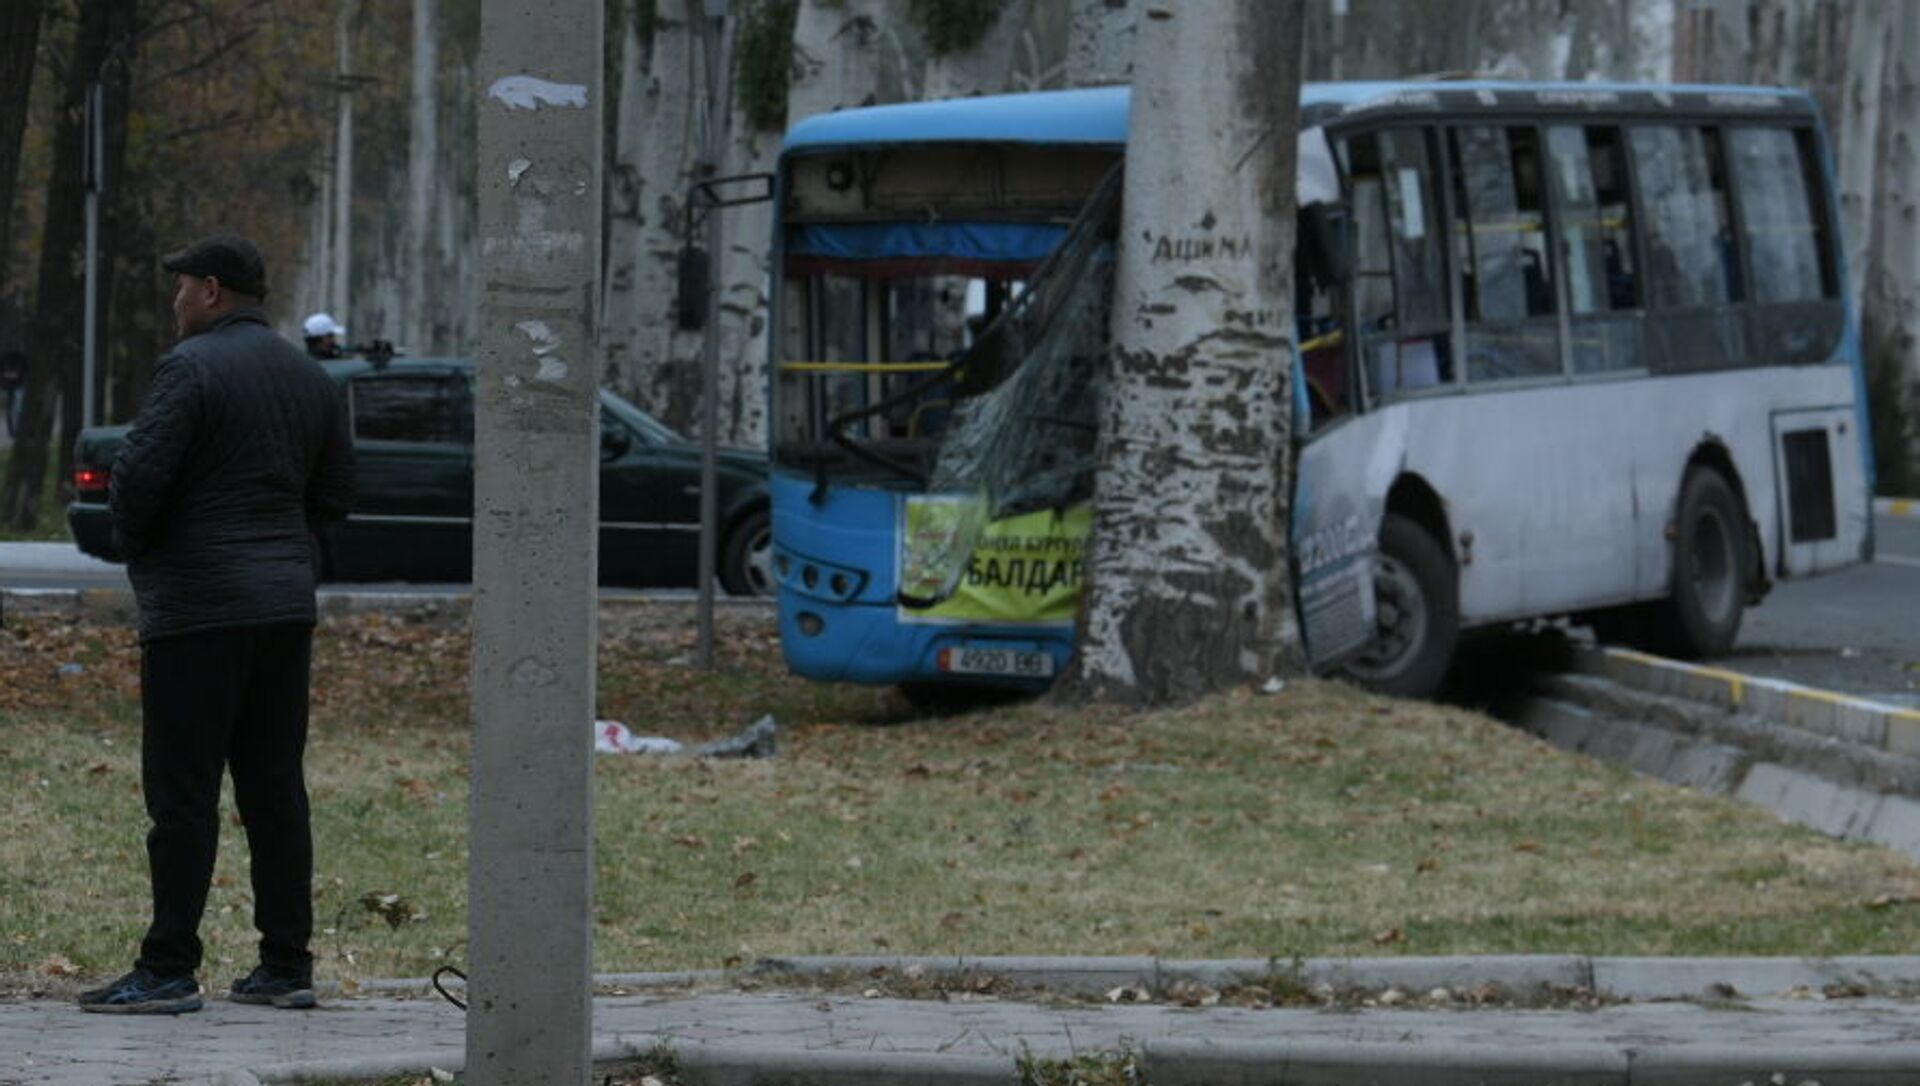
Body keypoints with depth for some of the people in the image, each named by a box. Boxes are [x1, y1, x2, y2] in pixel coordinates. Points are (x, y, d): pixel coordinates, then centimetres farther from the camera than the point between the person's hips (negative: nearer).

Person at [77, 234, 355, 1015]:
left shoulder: (192, 366, -12)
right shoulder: (312, 379, 13)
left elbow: (140, 474, -17)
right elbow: (335, 492, 16)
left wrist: (135, 544, 0)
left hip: (198, 607, -7)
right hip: (286, 603, 7)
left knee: (183, 792, -6)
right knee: (275, 788, 10)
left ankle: (169, 971, -7)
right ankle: (287, 965, 10)